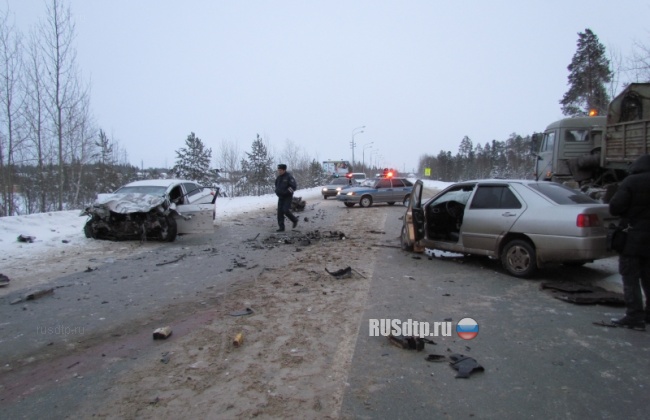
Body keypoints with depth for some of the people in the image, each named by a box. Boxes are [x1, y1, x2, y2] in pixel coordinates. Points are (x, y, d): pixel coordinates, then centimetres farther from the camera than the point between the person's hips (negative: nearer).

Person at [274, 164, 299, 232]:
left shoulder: (289, 177, -14)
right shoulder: (279, 177, 8)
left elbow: (294, 186, -19)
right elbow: (277, 185, 27)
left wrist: (286, 192, -22)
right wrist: (277, 191, 12)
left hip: (288, 197, -6)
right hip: (280, 197, 6)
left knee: (286, 210, -16)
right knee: (280, 212, -2)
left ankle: (295, 220, 11)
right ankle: (281, 227, 2)